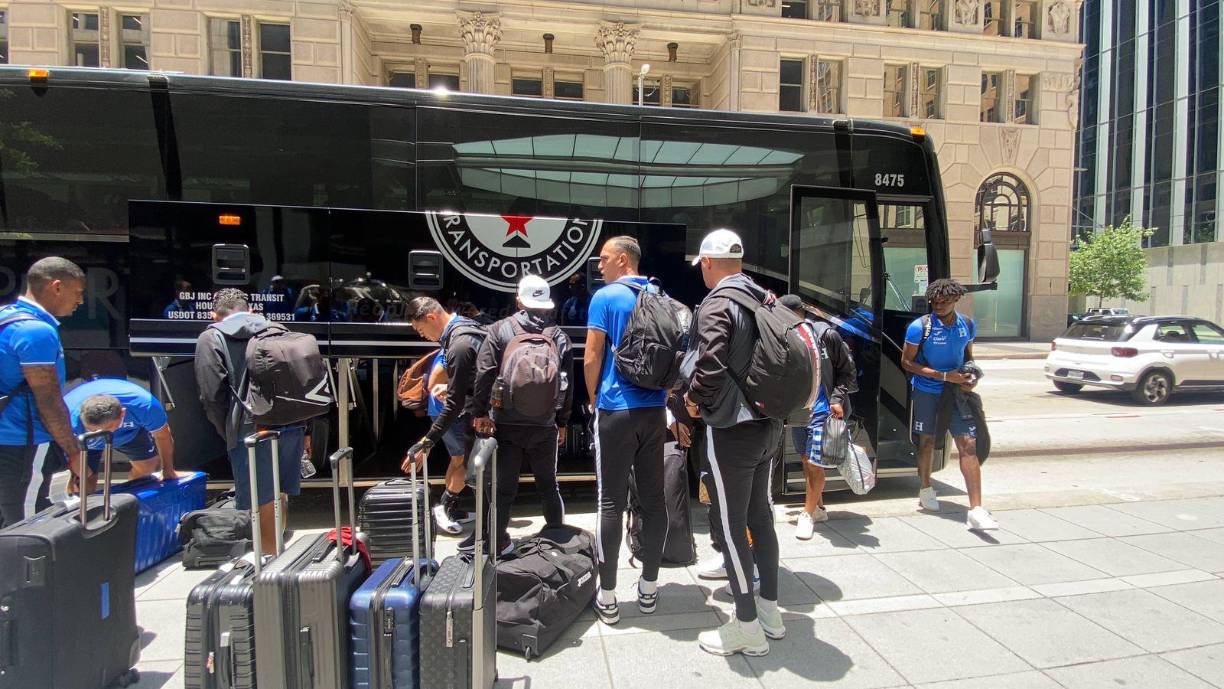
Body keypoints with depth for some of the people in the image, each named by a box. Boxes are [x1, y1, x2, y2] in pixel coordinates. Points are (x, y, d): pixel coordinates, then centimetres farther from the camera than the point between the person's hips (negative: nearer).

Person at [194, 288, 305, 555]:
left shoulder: (211, 338, 6)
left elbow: (212, 394, -5)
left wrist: (228, 433, 8)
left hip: (251, 430, -5)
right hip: (292, 424, 5)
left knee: (262, 504, 5)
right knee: (280, 496, 20)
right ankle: (278, 550, 34)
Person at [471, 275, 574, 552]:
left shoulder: (500, 330, -2)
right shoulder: (559, 336, 3)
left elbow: (484, 373, -9)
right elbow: (566, 384, 3)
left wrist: (481, 412, -4)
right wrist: (562, 422, 11)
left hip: (506, 423, -1)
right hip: (544, 425, 2)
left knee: (504, 486, 8)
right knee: (548, 485, 17)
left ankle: (498, 540, 15)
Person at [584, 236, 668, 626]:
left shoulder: (605, 298, -6)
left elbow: (591, 360, -9)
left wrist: (594, 399, 7)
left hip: (616, 412, -5)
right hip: (654, 411, 5)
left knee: (611, 502, 2)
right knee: (653, 499, 10)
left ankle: (608, 598, 9)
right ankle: (649, 588, 22)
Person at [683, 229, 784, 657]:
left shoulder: (717, 304, -16)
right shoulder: (765, 300, 9)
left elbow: (710, 366, -27)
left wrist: (695, 399, -10)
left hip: (731, 429, -8)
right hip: (769, 424, 8)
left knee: (731, 525, 3)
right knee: (760, 515, 19)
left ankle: (747, 627, 15)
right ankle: (770, 610, 32)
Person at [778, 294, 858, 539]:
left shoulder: (826, 335, -11)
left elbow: (847, 369, -2)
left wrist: (838, 399, -13)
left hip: (822, 409, -5)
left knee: (814, 463, -4)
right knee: (806, 461, 14)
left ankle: (808, 513, 12)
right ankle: (818, 508, 31)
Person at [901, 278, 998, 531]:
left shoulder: (968, 325, 1)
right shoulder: (920, 326, -13)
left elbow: (968, 356, 17)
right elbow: (907, 362, -10)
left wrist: (972, 376, -4)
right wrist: (943, 375, -18)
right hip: (926, 392, -2)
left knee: (969, 446, -7)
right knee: (927, 441, 11)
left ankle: (976, 509, -7)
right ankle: (926, 490, 34)